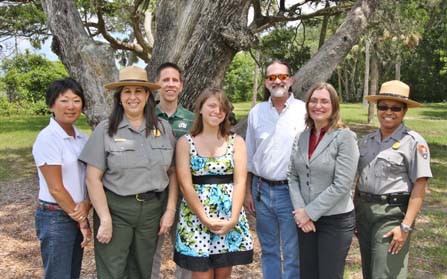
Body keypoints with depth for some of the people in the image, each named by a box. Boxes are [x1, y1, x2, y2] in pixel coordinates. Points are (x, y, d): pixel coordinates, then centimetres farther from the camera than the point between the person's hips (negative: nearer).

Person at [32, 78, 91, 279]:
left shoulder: (82, 138, 6)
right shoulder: (47, 138, -15)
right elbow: (55, 188, -17)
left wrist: (86, 205, -13)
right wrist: (82, 221, -10)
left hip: (77, 214, 7)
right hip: (55, 217, -7)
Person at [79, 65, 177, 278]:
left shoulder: (163, 128, 2)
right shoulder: (105, 130, -6)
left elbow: (172, 172, 7)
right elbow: (93, 179, -9)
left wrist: (170, 210, 0)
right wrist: (105, 219, -13)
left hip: (152, 209, 3)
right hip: (115, 209, -3)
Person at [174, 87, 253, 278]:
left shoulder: (236, 142, 5)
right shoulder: (185, 142, 0)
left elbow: (240, 182, -2)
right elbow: (185, 185, -6)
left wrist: (233, 219, -13)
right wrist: (206, 219, -14)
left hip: (229, 215, 2)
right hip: (196, 216, -1)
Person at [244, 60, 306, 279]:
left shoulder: (304, 111, -5)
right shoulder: (256, 112, 6)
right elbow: (249, 157, 11)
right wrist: (247, 192, 9)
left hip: (291, 191, -3)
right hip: (262, 190, 4)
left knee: (292, 253, 5)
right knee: (268, 250, 16)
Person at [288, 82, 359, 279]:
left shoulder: (345, 137, -11)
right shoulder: (302, 137, 5)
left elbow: (342, 185, -17)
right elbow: (293, 177, 5)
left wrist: (310, 212, -14)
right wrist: (300, 211, -9)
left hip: (336, 221, -5)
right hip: (305, 220, 5)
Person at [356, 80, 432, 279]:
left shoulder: (414, 142, -9)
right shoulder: (366, 141, 10)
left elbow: (419, 188, -12)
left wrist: (406, 227, -17)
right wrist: (354, 213, 12)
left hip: (392, 214, -6)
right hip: (364, 211, 6)